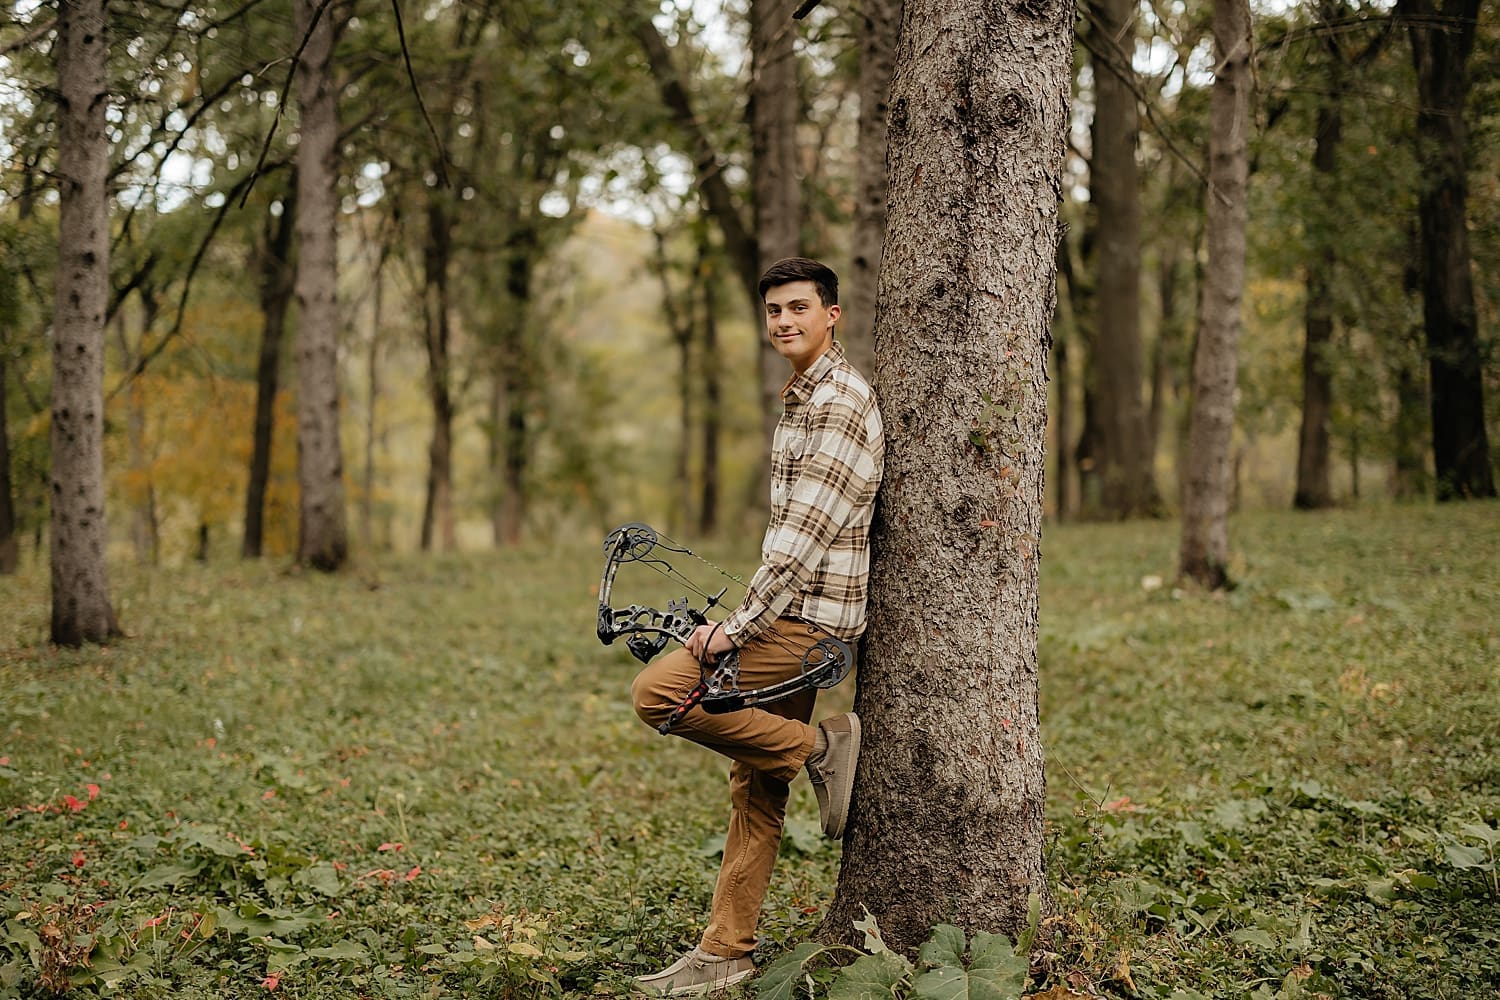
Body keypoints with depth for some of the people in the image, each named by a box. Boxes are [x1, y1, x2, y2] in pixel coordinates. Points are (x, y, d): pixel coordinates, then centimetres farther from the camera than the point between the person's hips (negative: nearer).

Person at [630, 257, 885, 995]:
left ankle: (818, 747, -7)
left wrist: (740, 624, -22)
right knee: (756, 786, 9)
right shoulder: (805, 397, 19)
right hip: (794, 616, 10)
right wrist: (751, 619, 21)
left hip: (803, 617, -10)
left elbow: (805, 530, -21)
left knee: (658, 691, -18)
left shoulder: (838, 400, -13)